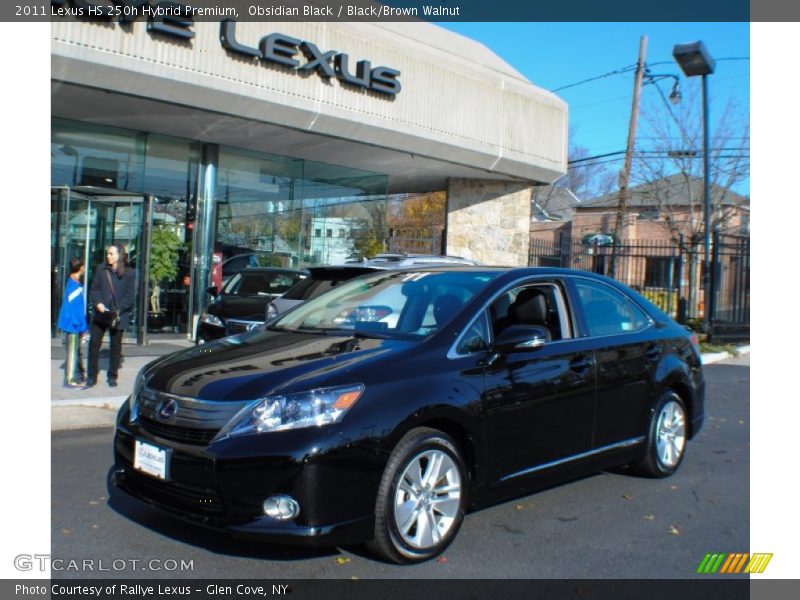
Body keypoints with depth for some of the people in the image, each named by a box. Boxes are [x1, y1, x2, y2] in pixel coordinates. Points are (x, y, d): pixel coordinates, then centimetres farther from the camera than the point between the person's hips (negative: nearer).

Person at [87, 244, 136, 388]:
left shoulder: (129, 273, -3)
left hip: (118, 316, -2)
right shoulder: (101, 269, 6)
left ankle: (112, 376, 19)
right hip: (100, 315, 2)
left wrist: (118, 310, -16)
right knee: (94, 343, 0)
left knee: (116, 346, 7)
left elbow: (130, 296, -6)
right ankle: (92, 376, 10)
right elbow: (94, 289, 6)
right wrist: (97, 303, -12)